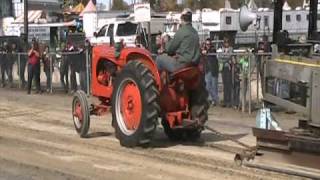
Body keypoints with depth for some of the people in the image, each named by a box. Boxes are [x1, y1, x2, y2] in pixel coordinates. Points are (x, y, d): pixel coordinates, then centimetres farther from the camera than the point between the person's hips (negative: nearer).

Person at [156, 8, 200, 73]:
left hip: (183, 64, -9)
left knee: (159, 58, 6)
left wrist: (166, 41, 15)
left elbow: (169, 49, -6)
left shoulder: (181, 31, -14)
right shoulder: (195, 32, 10)